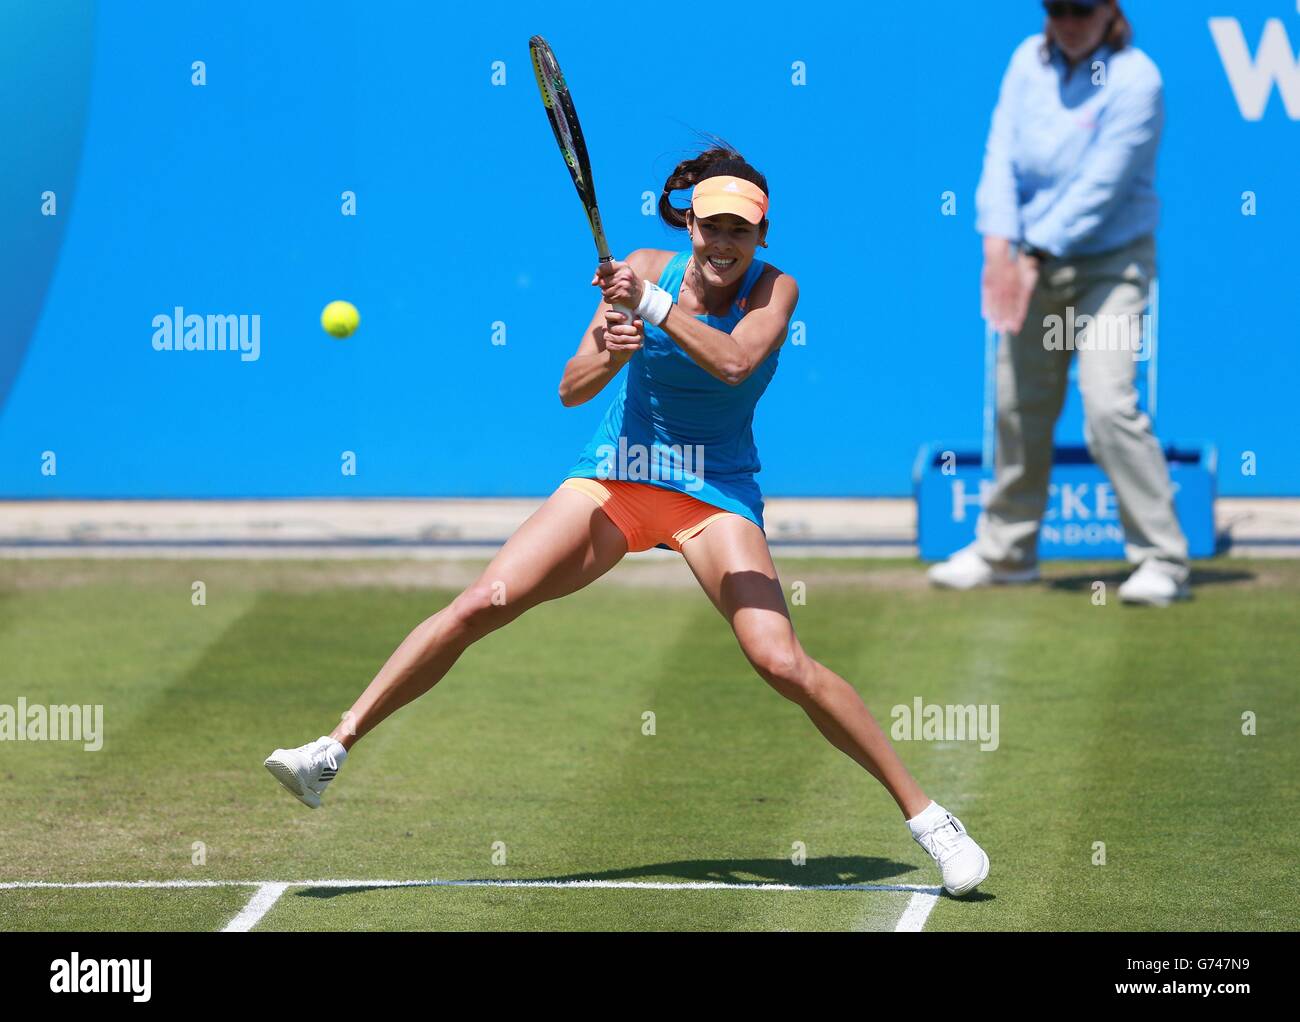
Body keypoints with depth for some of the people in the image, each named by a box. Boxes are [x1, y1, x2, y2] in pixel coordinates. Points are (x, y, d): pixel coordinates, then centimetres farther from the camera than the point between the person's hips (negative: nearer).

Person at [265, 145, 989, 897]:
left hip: (715, 494, -2)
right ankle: (334, 750, -4)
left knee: (784, 664, -19)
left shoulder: (773, 291, -8)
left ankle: (924, 814, -11)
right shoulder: (644, 269, -3)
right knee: (477, 608, -11)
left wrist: (651, 304, -32)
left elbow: (735, 363, -28)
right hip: (614, 478, 2)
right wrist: (611, 354, -27)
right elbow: (571, 389, -6)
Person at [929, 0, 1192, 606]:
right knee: (1018, 406, 12)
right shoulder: (1030, 61, 2)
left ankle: (1163, 560, -13)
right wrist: (999, 245, -18)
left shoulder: (1135, 80, -16)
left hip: (1109, 262, -6)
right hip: (1031, 261, 6)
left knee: (1109, 404, -18)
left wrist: (1034, 257, -22)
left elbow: (1100, 186, -20)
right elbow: (1001, 152, -5)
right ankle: (1006, 550, 28)